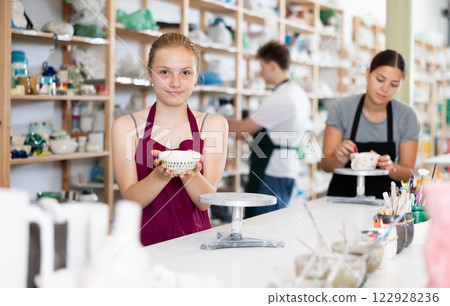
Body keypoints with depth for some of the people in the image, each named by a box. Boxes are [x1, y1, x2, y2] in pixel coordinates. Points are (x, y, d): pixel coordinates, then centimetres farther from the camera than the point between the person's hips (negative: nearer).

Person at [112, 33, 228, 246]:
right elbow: (131, 200, -2)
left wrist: (190, 173, -21)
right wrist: (160, 175, -21)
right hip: (145, 241, -1)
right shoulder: (126, 126, 4)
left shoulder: (214, 124, 6)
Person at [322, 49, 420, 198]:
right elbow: (326, 165, -3)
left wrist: (391, 167, -20)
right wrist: (340, 160, -25)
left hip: (384, 198, -2)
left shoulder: (407, 116, -4)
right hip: (342, 196, 2)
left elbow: (408, 173, 1)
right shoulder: (341, 108, -5)